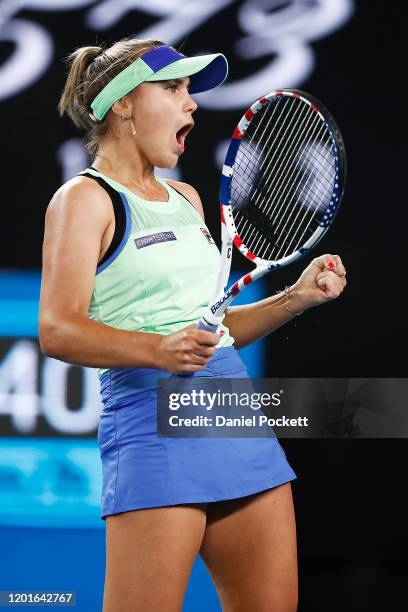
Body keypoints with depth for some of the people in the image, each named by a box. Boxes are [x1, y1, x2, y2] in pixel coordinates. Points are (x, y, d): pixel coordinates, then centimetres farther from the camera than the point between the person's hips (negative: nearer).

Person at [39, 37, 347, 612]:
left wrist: (296, 297, 12)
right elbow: (58, 330, -13)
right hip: (154, 423, -8)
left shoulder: (185, 198, 21)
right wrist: (157, 350, -28)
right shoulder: (85, 198, -2)